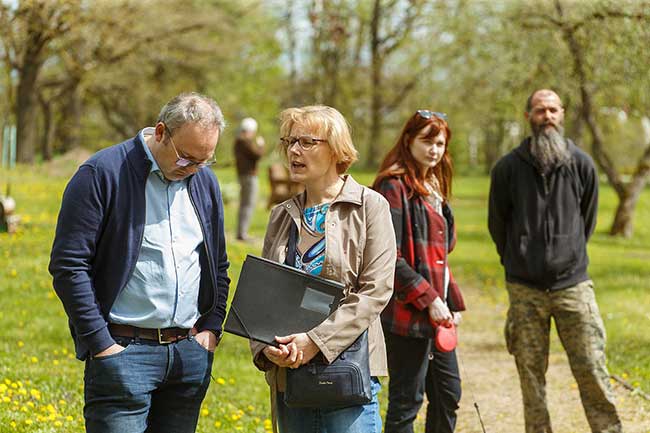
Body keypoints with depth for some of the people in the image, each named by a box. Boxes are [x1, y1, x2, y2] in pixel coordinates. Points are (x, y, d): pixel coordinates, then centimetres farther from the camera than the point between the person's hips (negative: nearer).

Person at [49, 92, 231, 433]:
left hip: (191, 352, 6)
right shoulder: (102, 174, -8)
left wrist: (212, 327, 7)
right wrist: (100, 343, -12)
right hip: (123, 351, -6)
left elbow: (218, 265, 21)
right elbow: (68, 265, -10)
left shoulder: (205, 181, 11)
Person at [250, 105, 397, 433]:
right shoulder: (282, 215, 15)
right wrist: (265, 347, -8)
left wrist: (316, 339, -18)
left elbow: (375, 291, -9)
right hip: (288, 373, 5)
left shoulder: (370, 207, -1)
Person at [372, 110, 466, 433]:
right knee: (406, 401, -3)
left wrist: (453, 301, 13)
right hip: (408, 314, -9)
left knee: (448, 393, 15)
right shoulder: (394, 187, -12)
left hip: (436, 312, 9)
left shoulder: (433, 188, 17)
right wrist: (429, 300, -19)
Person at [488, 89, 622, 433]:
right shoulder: (508, 168, 0)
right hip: (524, 289, 0)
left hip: (573, 285, 0)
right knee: (531, 376, 4)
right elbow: (497, 224, 12)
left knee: (592, 371, -4)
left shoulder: (582, 165, 3)